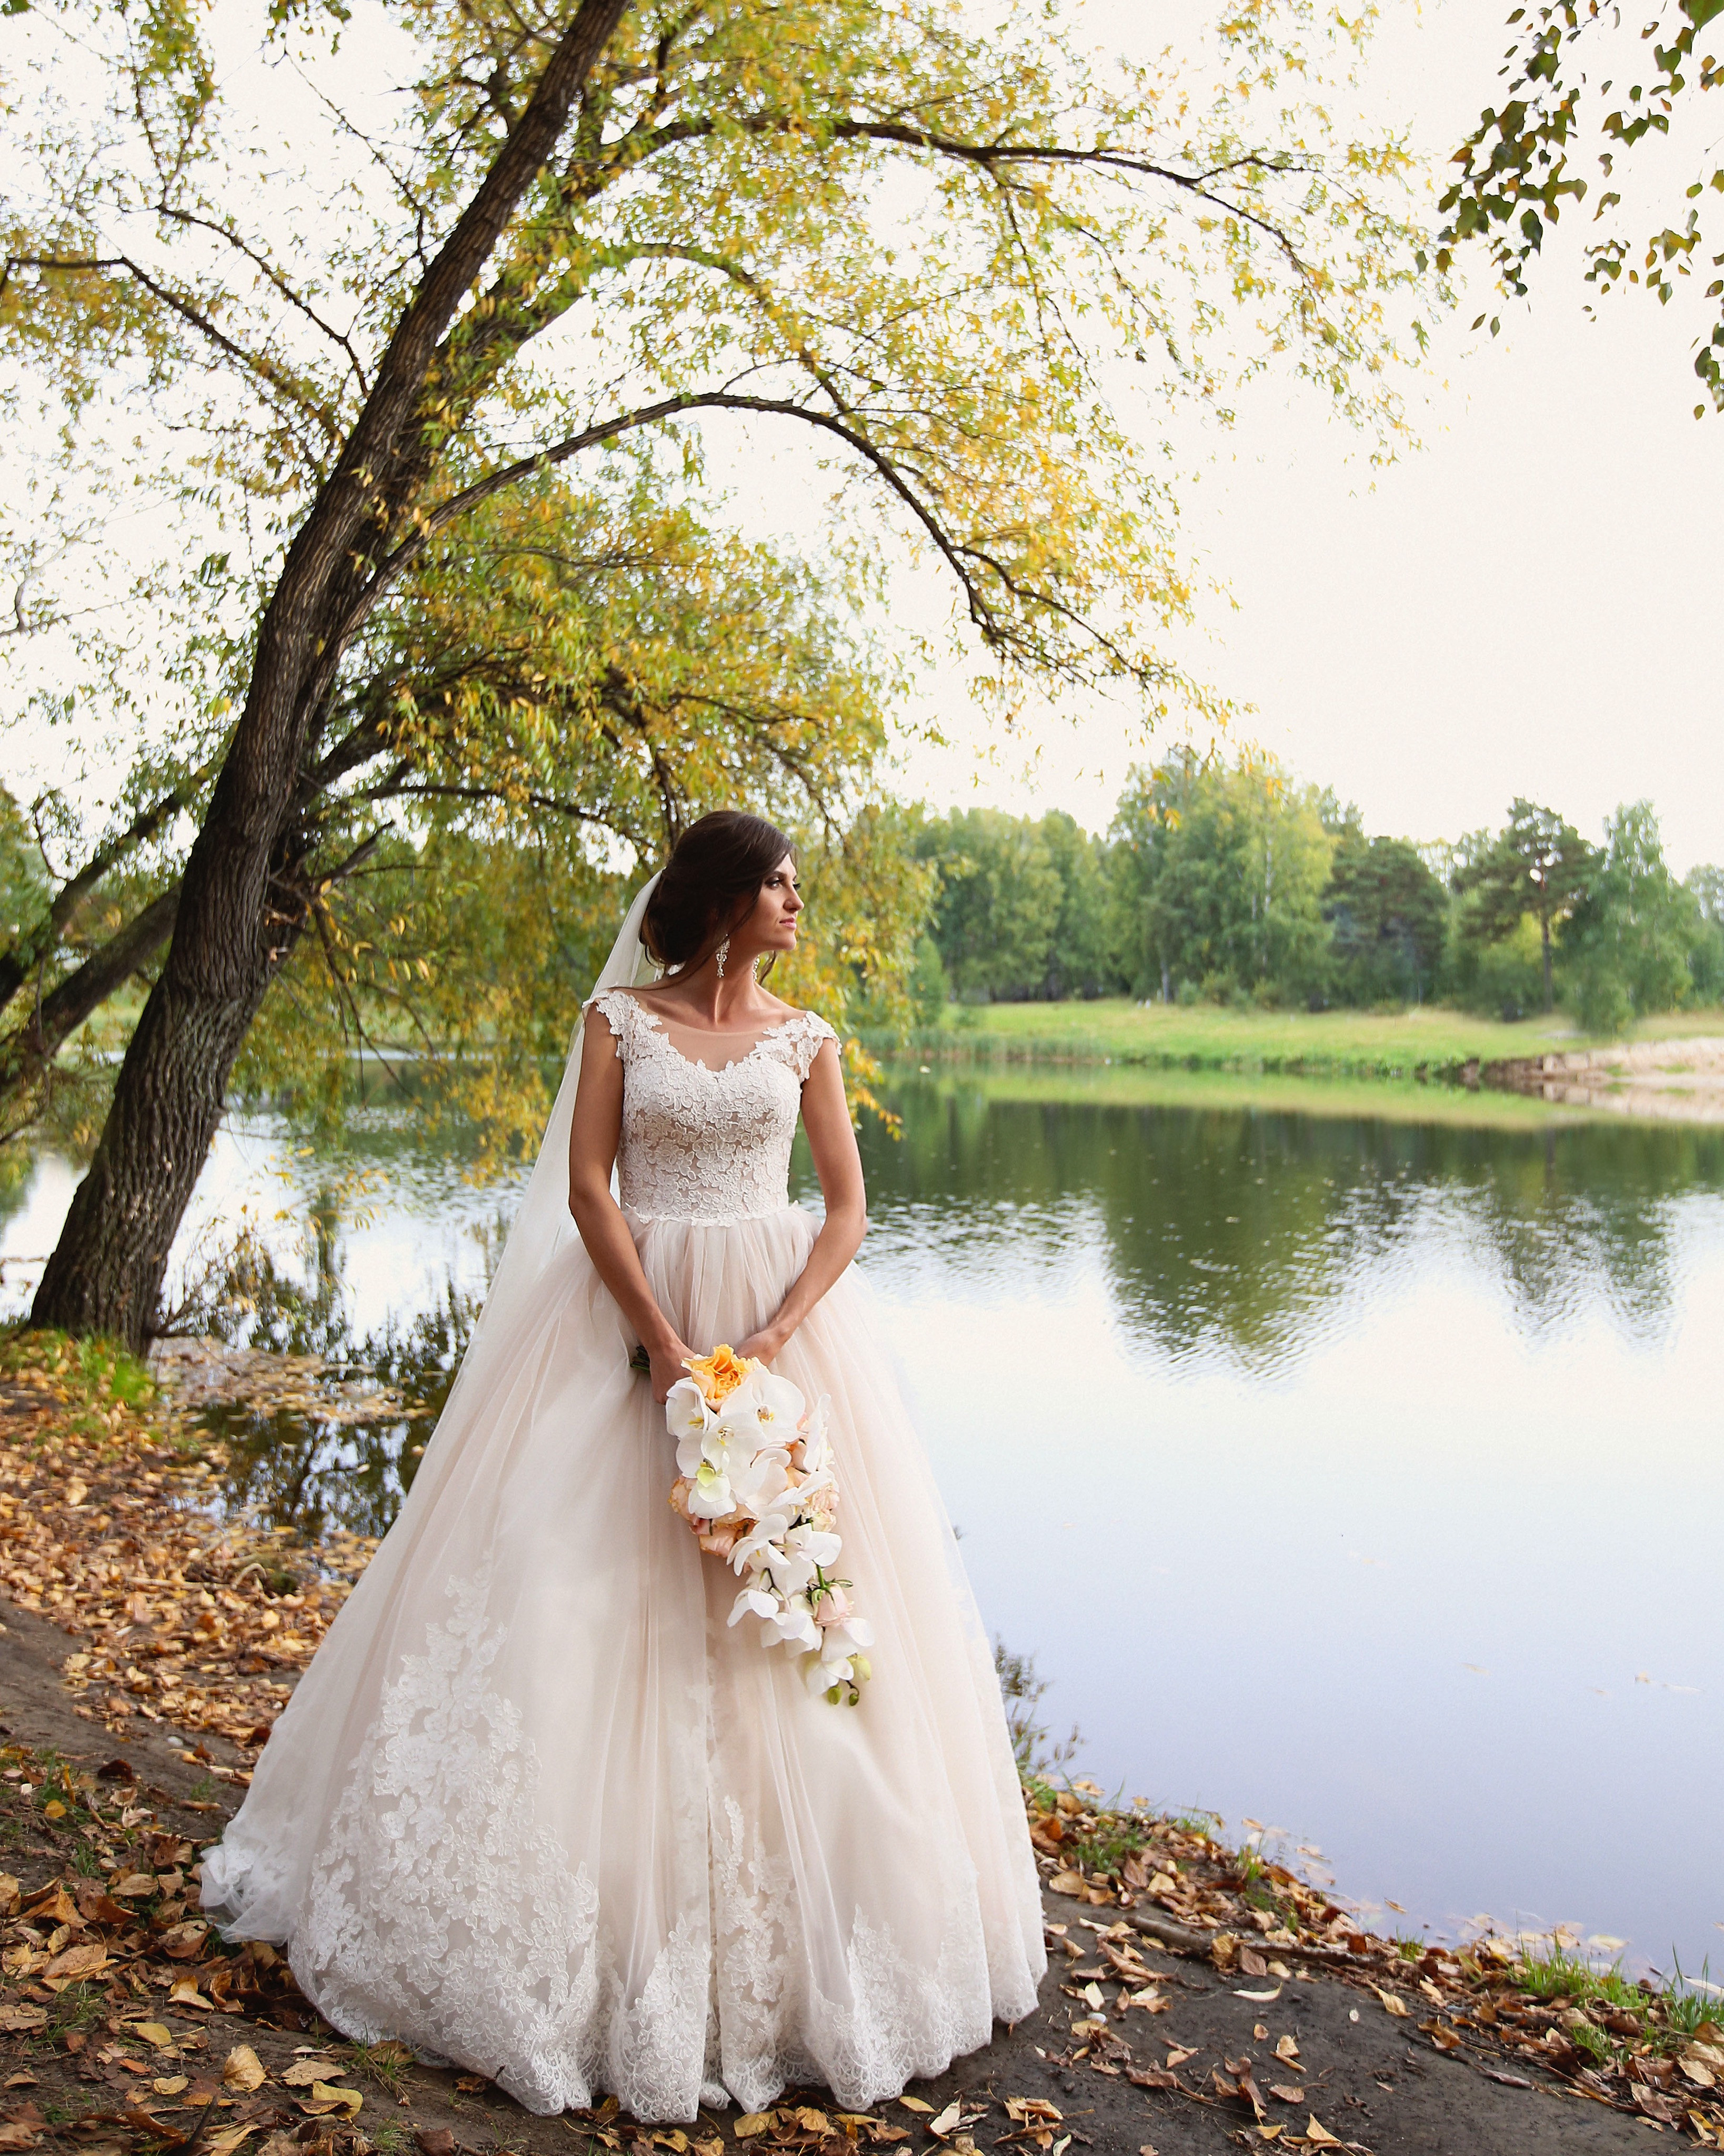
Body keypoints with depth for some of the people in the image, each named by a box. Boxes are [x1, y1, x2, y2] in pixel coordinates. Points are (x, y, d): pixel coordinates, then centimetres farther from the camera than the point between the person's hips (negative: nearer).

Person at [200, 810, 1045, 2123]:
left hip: (781, 1319, 2)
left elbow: (846, 1207, 1)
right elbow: (585, 1187, -6)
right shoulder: (620, 1017, 1)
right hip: (629, 1317, -1)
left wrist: (773, 1340, -14)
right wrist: (667, 1348, -15)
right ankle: (596, 1913, 18)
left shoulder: (805, 1039, 6)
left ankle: (778, 1938, 19)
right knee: (586, 1597, 0)